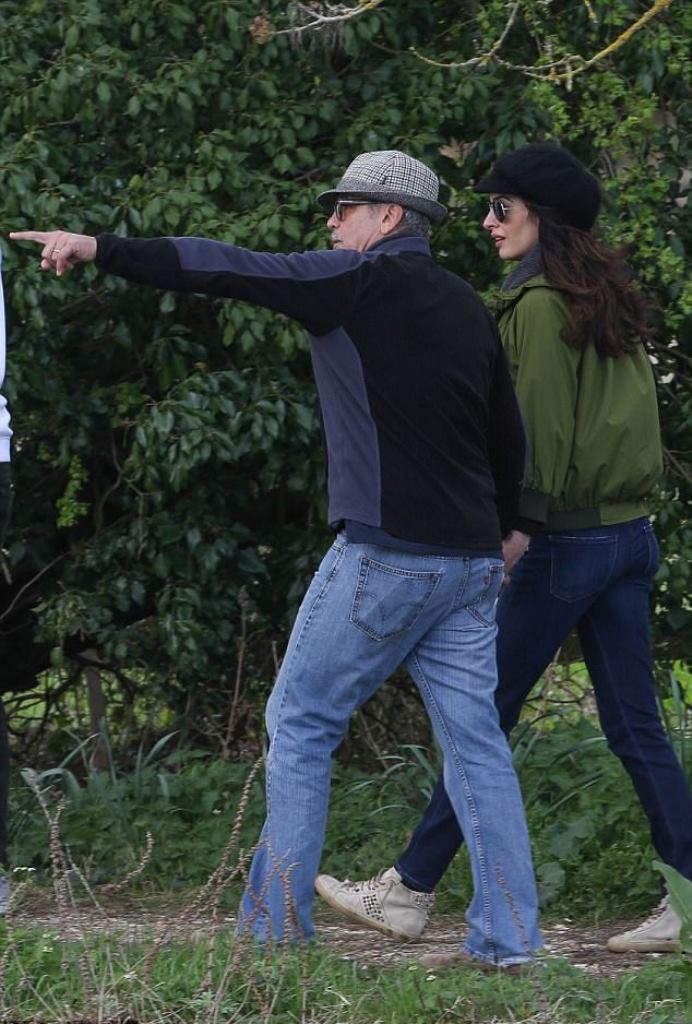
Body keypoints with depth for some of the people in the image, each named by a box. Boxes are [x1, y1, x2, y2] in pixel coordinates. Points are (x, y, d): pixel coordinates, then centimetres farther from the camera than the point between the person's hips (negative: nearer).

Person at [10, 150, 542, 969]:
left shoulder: (360, 281, -6)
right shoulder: (468, 309, 15)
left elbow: (226, 269, -11)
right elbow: (509, 440, 20)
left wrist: (100, 250, -10)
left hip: (383, 555, -7)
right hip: (471, 562, 7)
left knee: (300, 722, 4)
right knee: (474, 740, 7)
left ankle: (277, 925, 2)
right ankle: (508, 940, 3)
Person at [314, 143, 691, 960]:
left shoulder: (538, 304, -11)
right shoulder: (612, 301, 13)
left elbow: (537, 425, -16)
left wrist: (518, 521, -15)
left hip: (565, 539, -8)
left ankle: (408, 891, 7)